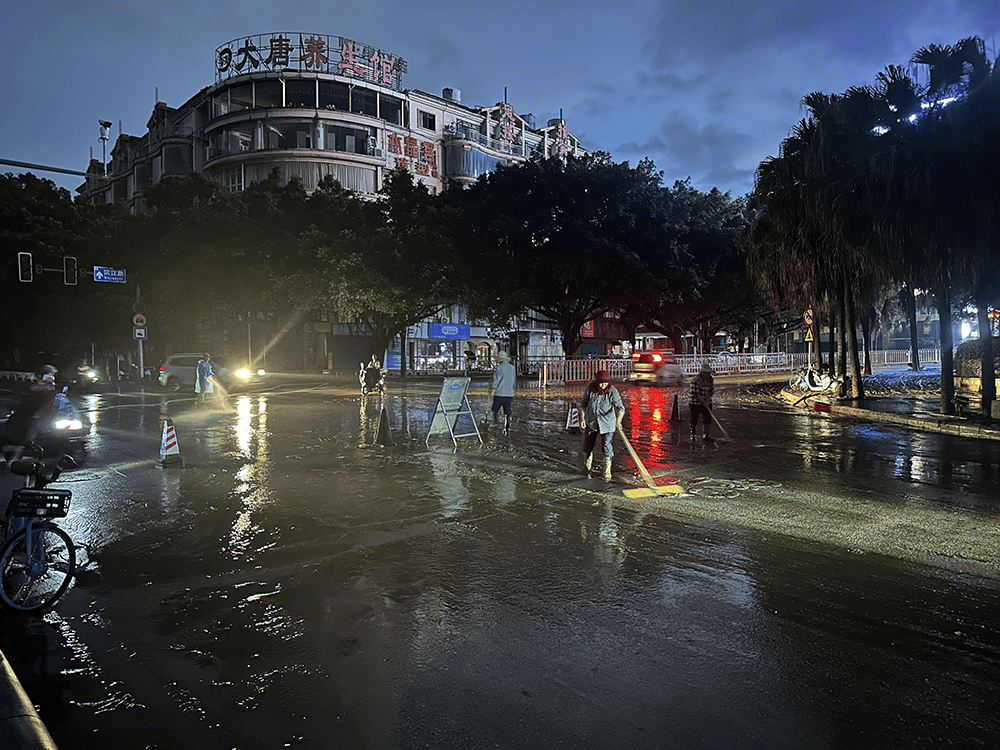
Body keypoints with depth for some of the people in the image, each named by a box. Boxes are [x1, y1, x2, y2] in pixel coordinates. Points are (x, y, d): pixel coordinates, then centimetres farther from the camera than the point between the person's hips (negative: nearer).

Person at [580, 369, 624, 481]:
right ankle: (587, 469, 38)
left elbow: (620, 408, -27)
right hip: (591, 422, 3)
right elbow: (583, 404, 2)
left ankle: (607, 472, 13)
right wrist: (583, 418, -3)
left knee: (606, 448, -5)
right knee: (588, 446, 13)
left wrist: (619, 420, -45)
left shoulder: (613, 392, -20)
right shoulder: (590, 389, -13)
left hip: (607, 424, -2)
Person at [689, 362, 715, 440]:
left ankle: (707, 435, 10)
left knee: (708, 418, 2)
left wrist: (707, 402, -11)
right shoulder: (695, 381, -21)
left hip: (706, 402, 6)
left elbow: (710, 391, 1)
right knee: (694, 419, 2)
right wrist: (704, 403, -19)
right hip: (695, 403, -6)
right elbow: (696, 394, -21)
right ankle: (693, 435, 17)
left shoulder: (711, 379, 0)